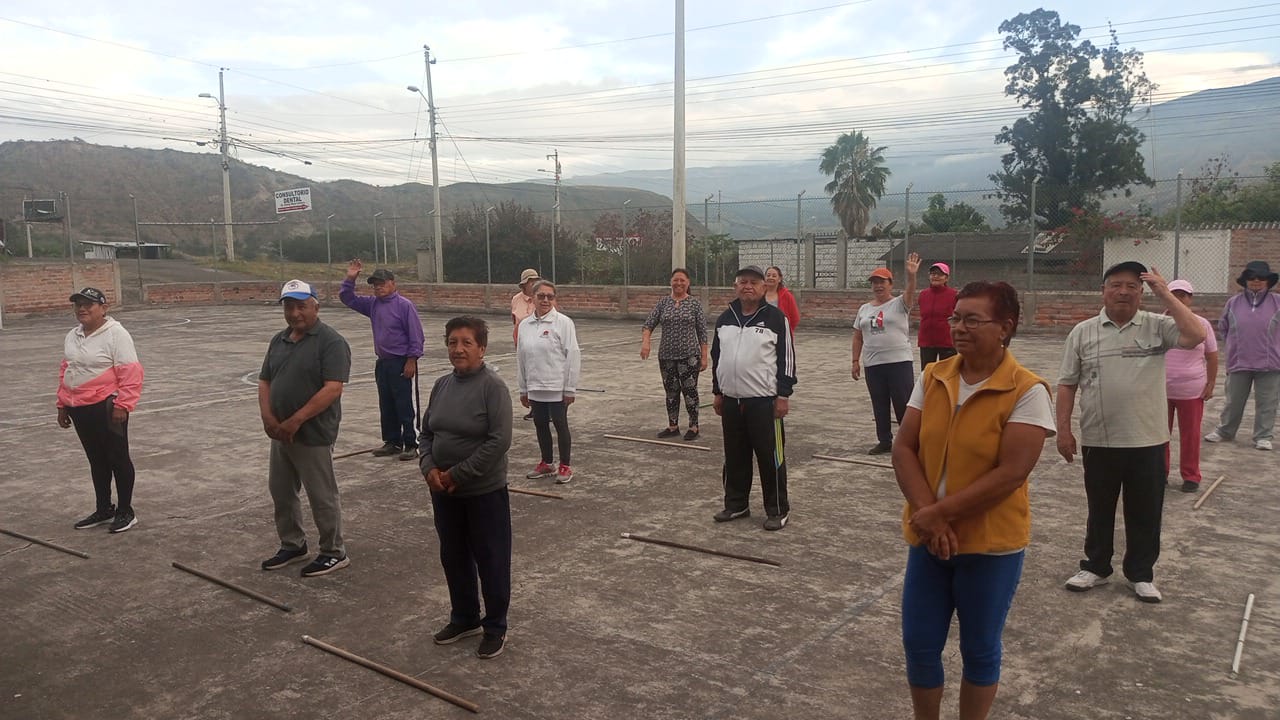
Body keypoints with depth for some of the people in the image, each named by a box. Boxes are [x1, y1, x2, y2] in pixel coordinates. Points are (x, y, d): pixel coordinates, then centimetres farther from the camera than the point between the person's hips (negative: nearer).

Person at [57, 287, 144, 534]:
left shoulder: (116, 334, -13)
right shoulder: (72, 336, 12)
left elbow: (130, 373, -18)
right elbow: (65, 371, 20)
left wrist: (122, 405, -21)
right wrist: (63, 404, 17)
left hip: (107, 408, -8)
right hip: (79, 409, 8)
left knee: (118, 458, 2)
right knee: (96, 460, 16)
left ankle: (125, 512, 12)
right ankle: (104, 509, 27)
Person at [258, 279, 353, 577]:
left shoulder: (330, 342, -13)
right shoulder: (279, 340, 11)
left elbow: (333, 389, -21)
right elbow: (265, 381, 13)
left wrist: (296, 421, -23)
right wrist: (268, 417, -5)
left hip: (314, 436, -8)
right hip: (281, 434, 8)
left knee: (322, 496, 3)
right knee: (281, 492, 17)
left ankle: (334, 553, 18)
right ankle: (292, 546, 34)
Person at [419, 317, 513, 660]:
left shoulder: (493, 386, -15)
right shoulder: (442, 385, 5)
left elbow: (499, 441, -21)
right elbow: (427, 432, 11)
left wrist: (459, 474, -18)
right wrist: (429, 467, -7)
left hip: (485, 492, -6)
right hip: (444, 491, 7)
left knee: (491, 561, 6)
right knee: (453, 557, 18)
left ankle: (495, 627, 24)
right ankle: (464, 618, 37)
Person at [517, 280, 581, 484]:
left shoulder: (563, 322, -10)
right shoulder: (524, 324, 5)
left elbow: (573, 356, -11)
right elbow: (521, 358, 11)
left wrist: (570, 389, -12)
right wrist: (523, 389, 12)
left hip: (557, 387, -5)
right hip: (535, 388, 5)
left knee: (560, 425, 4)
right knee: (540, 425, 14)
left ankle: (565, 466, 17)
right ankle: (546, 464, 29)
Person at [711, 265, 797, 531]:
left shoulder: (776, 317, -6)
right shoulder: (725, 318, 10)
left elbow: (786, 358, -7)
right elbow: (716, 357, 16)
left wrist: (783, 395, -10)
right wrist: (717, 392, 14)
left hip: (764, 400, -5)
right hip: (731, 400, 5)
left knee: (770, 457, 0)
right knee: (735, 456, 14)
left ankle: (777, 510, 12)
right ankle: (736, 504, 28)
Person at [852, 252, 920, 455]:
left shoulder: (899, 304, -2)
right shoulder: (864, 309, 12)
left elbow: (910, 293, -24)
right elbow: (858, 337, 15)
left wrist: (911, 275, -42)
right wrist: (856, 361, 10)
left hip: (899, 362, -5)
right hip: (872, 364, 5)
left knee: (903, 404, -1)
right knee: (879, 406, 10)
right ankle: (884, 441, 21)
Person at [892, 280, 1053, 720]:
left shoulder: (1027, 391, -14)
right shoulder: (932, 378, 0)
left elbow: (1012, 472, -20)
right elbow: (904, 449, -3)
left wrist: (939, 512, -20)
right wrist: (927, 516, -16)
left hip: (992, 545, -4)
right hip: (928, 539, 4)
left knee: (980, 650, 14)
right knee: (919, 645, 13)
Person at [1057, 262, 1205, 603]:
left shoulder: (1157, 326, -1)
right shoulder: (1083, 332, 0)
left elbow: (1196, 336, -21)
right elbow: (1067, 384, 2)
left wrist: (1165, 294, -15)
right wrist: (1063, 430, -3)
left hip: (1147, 440, 0)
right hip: (1098, 441, 1)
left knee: (1145, 512, 11)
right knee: (1099, 509, 14)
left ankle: (1141, 574, 26)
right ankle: (1095, 567, 29)